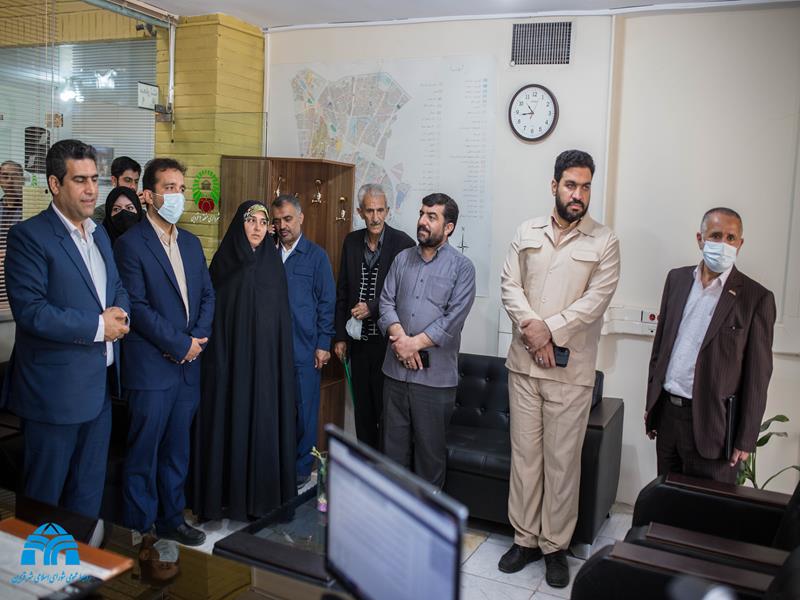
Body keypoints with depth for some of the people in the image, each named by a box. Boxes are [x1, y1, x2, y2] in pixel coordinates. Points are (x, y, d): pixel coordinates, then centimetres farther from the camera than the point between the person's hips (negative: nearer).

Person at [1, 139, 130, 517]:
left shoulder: (99, 235, 12)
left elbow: (117, 287, 17)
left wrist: (120, 314, -6)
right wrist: (97, 326, -18)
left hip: (99, 387, 7)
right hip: (54, 389, -7)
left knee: (89, 490, 19)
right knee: (44, 494, 9)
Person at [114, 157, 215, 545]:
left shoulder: (191, 243, 13)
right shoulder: (131, 243, -8)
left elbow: (207, 295, 13)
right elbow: (137, 307, -14)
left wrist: (198, 338, -3)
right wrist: (180, 345, -13)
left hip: (188, 365, 6)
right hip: (151, 365, -6)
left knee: (177, 450, 16)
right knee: (143, 452, 4)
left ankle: (171, 519, 30)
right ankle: (137, 530, 18)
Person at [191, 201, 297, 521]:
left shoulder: (273, 262, 7)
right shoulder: (224, 262, -1)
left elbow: (282, 316, 8)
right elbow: (213, 312, -1)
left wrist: (281, 360, 3)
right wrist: (218, 359, -8)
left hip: (267, 359, 2)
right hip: (232, 357, -2)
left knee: (265, 423, 5)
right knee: (230, 421, 2)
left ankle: (263, 494, 17)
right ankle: (227, 495, 14)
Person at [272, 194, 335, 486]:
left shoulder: (316, 256, 0)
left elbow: (327, 302, -2)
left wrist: (323, 344, -6)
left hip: (305, 347, -3)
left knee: (305, 408, 5)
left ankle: (302, 467, 18)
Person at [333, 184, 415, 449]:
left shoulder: (402, 243, -9)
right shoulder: (351, 241, 6)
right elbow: (342, 292, 11)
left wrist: (372, 307, -18)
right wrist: (340, 336, 9)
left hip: (387, 340, -5)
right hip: (358, 340, 5)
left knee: (386, 409, 2)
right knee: (363, 409, 14)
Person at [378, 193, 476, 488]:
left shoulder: (461, 267, -4)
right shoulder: (402, 259, 11)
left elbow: (454, 319, -12)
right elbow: (387, 303, 5)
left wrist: (416, 343, -15)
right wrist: (399, 337, -12)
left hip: (435, 374, -4)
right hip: (396, 369, 4)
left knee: (431, 449, 6)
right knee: (394, 444, 13)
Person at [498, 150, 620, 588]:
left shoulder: (604, 241, 0)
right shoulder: (527, 232, 8)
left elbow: (597, 299, -9)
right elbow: (509, 285, 2)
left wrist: (549, 330, -15)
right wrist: (531, 327, -14)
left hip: (571, 368, -2)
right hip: (524, 361, 3)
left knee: (562, 459, 4)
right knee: (524, 452, 9)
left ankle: (555, 546, 19)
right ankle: (525, 538, 23)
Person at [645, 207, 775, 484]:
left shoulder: (757, 298, -7)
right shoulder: (677, 279, 7)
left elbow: (757, 376, -6)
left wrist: (745, 440, -6)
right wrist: (651, 403, 12)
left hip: (711, 422, -4)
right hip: (666, 413, 4)